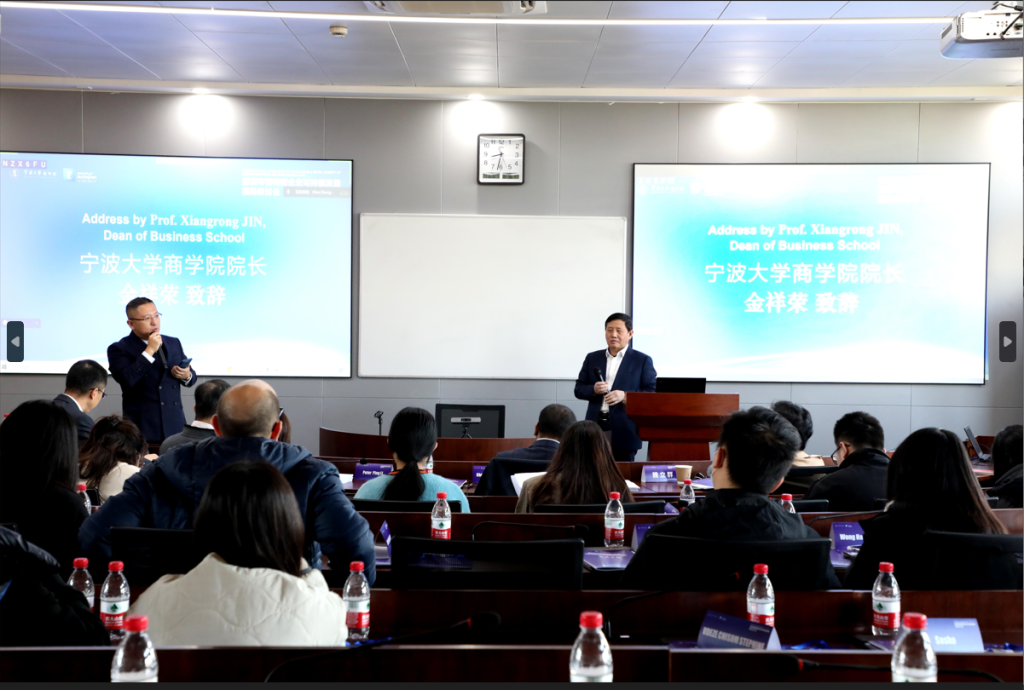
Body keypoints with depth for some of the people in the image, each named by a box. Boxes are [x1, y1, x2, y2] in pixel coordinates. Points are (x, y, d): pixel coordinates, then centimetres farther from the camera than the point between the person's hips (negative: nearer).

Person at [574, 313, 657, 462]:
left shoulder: (642, 360, 4)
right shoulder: (592, 358, 14)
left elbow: (652, 393, -2)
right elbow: (579, 389, 13)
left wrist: (625, 396, -17)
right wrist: (593, 389, -9)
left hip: (624, 433, -3)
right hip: (596, 429, 3)